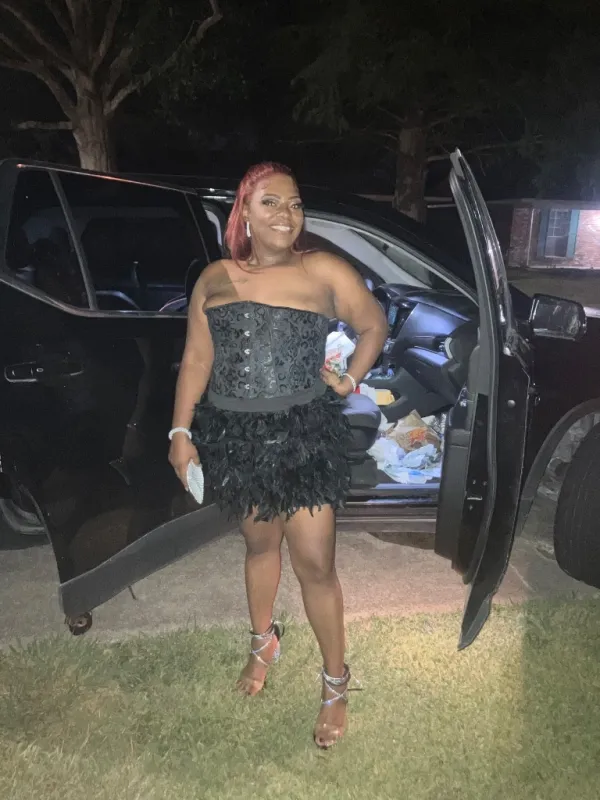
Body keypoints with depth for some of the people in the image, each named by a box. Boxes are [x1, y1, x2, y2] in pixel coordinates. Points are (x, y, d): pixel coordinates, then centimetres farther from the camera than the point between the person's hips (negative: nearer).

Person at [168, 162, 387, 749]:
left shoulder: (325, 273, -5)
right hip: (235, 437, 3)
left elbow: (374, 326, 9)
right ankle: (263, 642, 47)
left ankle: (335, 683, 24)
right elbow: (197, 358, 5)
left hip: (305, 439, -3)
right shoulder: (214, 279, 5)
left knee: (315, 564, 2)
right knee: (260, 544, 21)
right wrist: (181, 431, 1)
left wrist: (351, 379, -1)